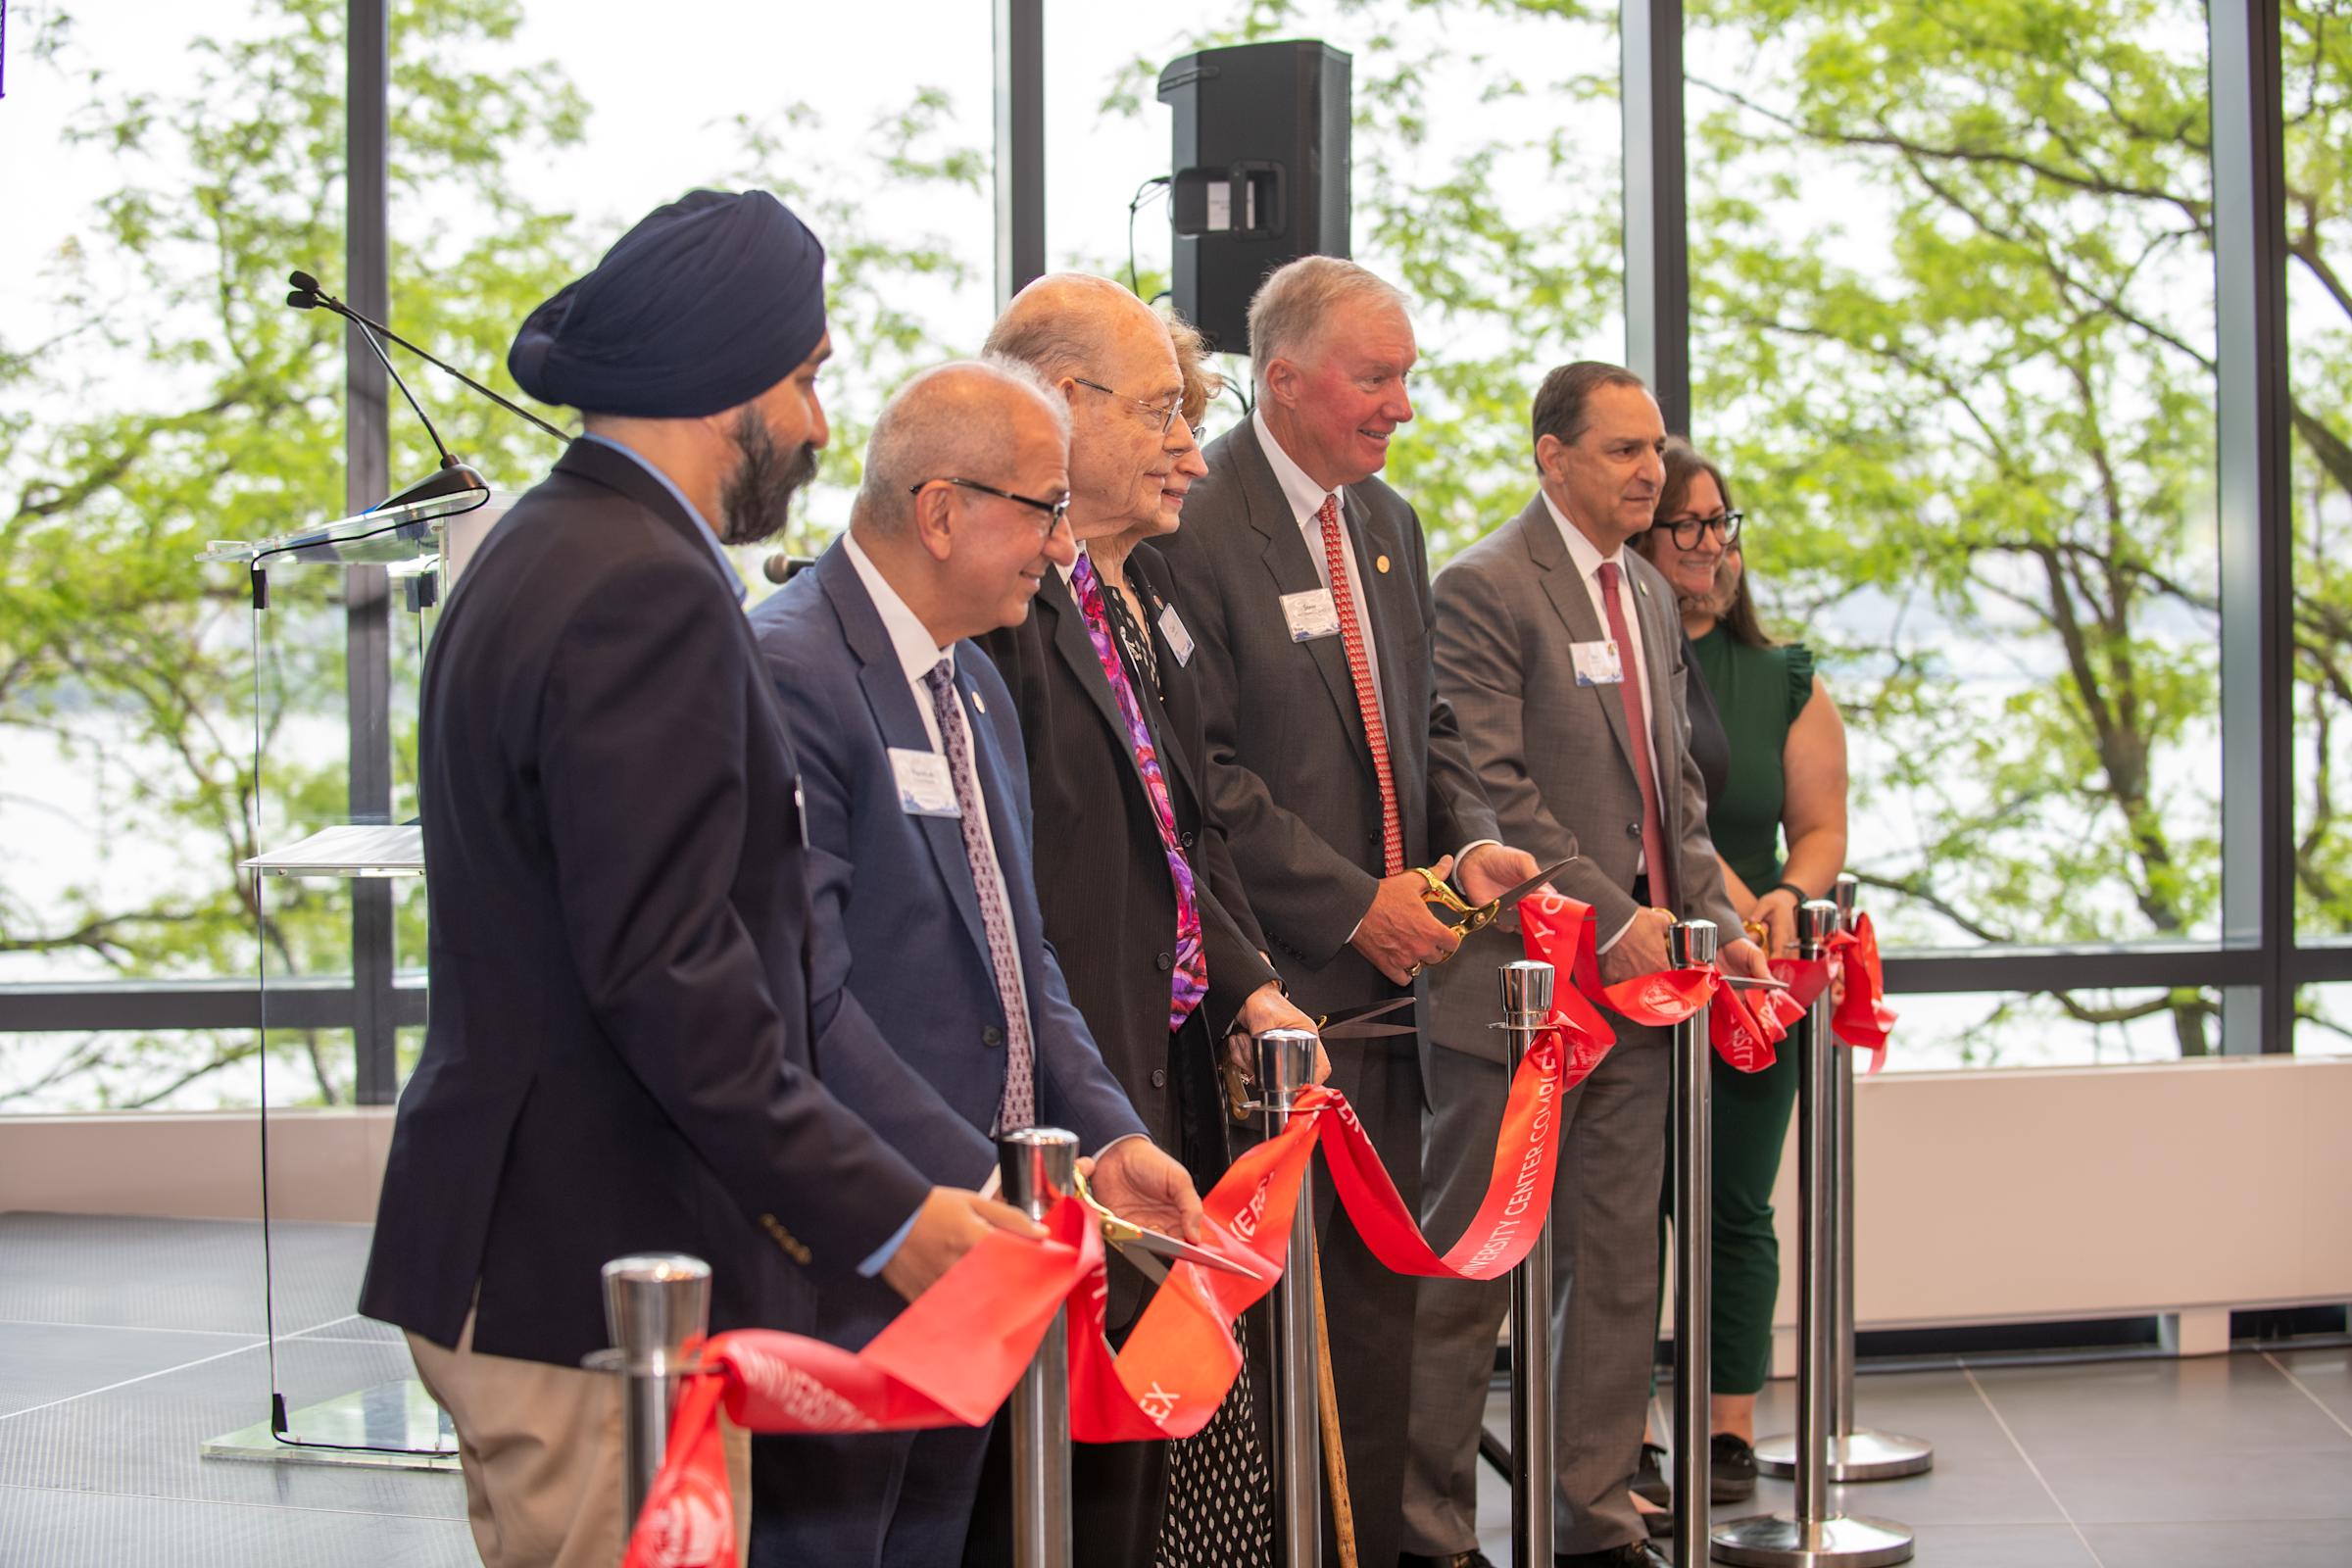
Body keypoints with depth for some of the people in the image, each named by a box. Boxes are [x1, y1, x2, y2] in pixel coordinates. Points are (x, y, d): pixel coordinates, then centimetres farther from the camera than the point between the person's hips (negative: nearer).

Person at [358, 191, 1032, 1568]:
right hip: (603, 1279, -11)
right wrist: (884, 1212, -20)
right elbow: (665, 974, -24)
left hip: (512, 1251, 11)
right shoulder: (648, 592, -18)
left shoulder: (549, 550, 15)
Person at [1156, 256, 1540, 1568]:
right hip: (1275, 985, -8)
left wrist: (1472, 837, 1)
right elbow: (1206, 777, -16)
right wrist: (1353, 904, -15)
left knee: (1380, 1284, 12)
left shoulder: (1392, 525, 15)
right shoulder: (1197, 526, -12)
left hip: (1383, 971, 8)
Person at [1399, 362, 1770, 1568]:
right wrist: (1612, 917, -17)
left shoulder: (1650, 596, 16)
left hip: (1633, 981, 8)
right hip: (1515, 983, -8)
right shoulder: (1485, 588, -10)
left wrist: (1716, 921, 7)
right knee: (1467, 1274, 1)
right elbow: (1488, 791, -16)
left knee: (1616, 1267, 11)